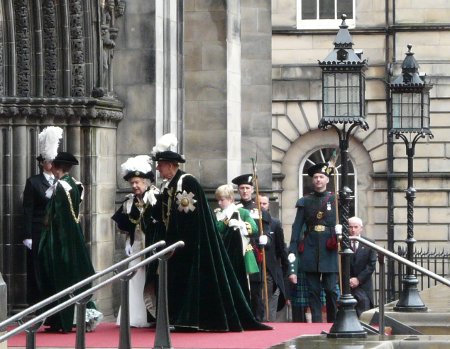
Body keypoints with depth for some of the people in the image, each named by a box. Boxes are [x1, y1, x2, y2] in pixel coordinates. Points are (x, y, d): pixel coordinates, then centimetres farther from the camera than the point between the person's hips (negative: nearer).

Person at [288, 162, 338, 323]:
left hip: (329, 250, -1)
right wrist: (292, 250, -2)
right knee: (313, 290, 3)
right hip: (310, 248, 1)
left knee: (331, 289, -3)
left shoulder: (335, 200, 7)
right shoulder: (305, 201, 10)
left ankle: (333, 323, 4)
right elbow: (297, 227, 6)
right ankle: (316, 323, 6)